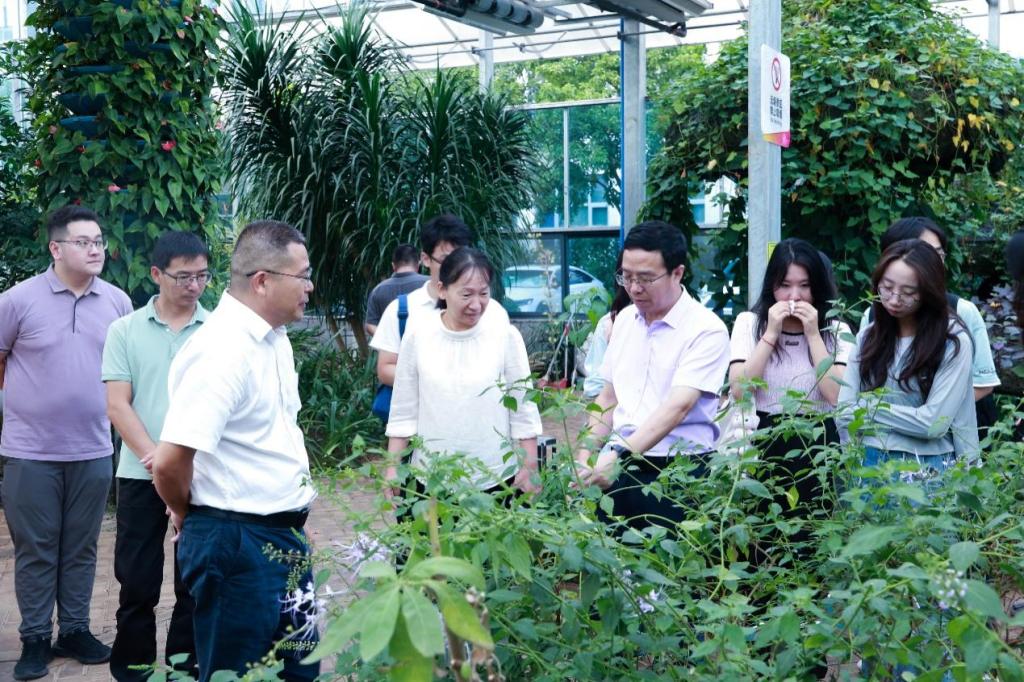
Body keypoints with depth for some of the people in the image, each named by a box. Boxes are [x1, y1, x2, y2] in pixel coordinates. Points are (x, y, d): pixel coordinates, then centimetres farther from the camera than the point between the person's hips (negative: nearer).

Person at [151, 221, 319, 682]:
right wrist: (188, 514, -7)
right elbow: (170, 462, -26)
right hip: (236, 543, -9)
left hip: (284, 535, 9)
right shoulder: (223, 351, -22)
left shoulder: (273, 338, 8)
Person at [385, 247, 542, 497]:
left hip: (497, 479, -1)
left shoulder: (506, 336, -5)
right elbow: (403, 411, 3)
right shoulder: (417, 336, -2)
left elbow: (524, 410, -1)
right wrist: (392, 468, 1)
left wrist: (529, 468, -2)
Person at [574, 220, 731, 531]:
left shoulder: (707, 329, -11)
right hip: (617, 468, 5)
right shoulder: (625, 319, 9)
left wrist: (619, 455, -33)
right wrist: (584, 459, 5)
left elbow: (678, 406, -22)